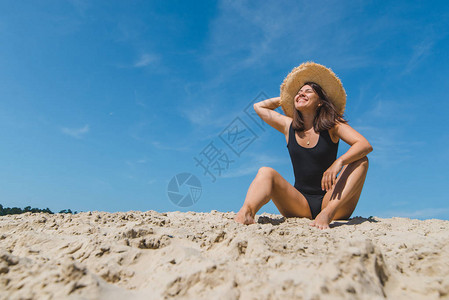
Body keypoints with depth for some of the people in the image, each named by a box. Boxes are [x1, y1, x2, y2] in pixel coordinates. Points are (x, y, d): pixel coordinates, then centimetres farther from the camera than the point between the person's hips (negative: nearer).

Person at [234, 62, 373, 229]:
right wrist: (286, 97, 21)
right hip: (299, 204, 1)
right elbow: (258, 106, 23)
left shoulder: (332, 125, 1)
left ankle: (328, 212, -39)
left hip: (332, 202, -1)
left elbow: (365, 145, -13)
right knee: (266, 172, -21)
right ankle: (247, 212, -48)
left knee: (361, 161, -20)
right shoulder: (289, 126, 10)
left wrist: (338, 163, -32)